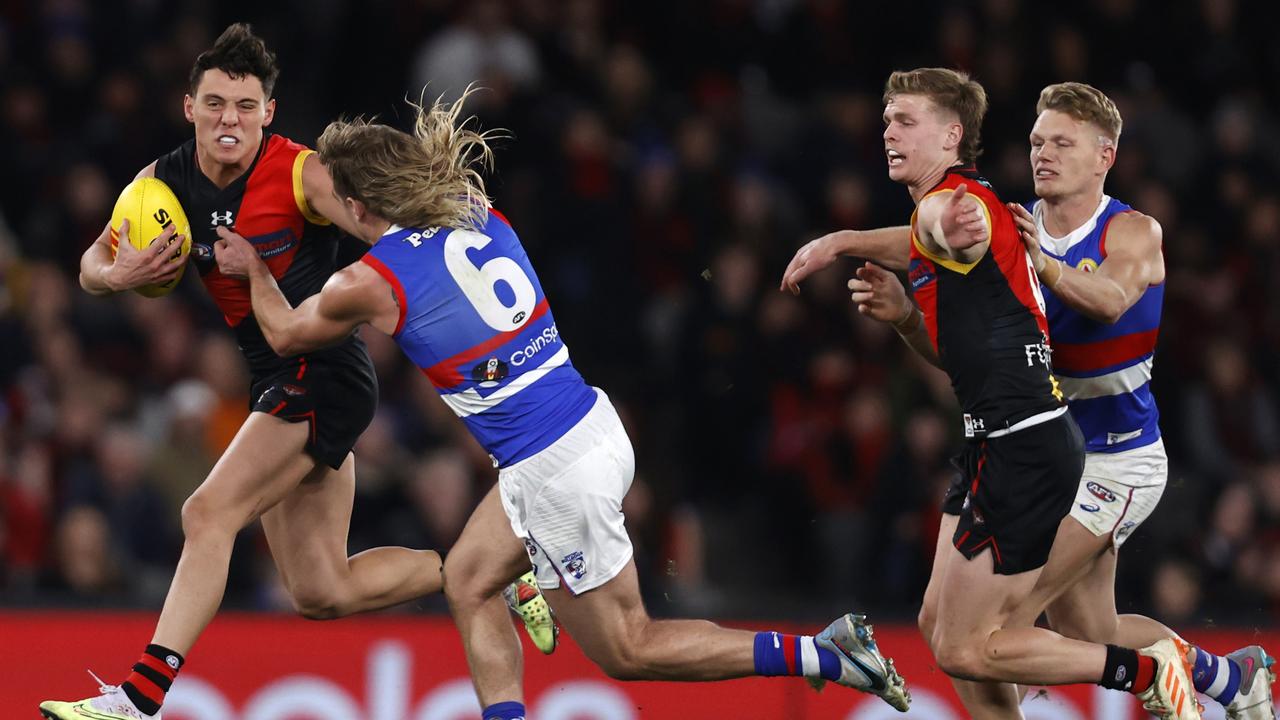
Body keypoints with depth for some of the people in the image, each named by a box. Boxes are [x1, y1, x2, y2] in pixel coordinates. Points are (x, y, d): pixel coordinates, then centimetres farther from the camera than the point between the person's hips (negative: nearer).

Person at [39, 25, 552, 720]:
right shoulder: (164, 181, 4)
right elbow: (93, 264, 13)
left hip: (325, 370, -8)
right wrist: (118, 274, -11)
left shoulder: (302, 173, -14)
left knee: (210, 512, -21)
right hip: (275, 382, 8)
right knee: (322, 592, 8)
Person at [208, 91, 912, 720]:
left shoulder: (371, 284, -13)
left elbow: (287, 332, 10)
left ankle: (821, 654, 1)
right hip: (594, 427, 8)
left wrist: (253, 269, 28)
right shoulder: (480, 217, 4)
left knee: (626, 649, 7)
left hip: (556, 474, -8)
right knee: (468, 581, 21)